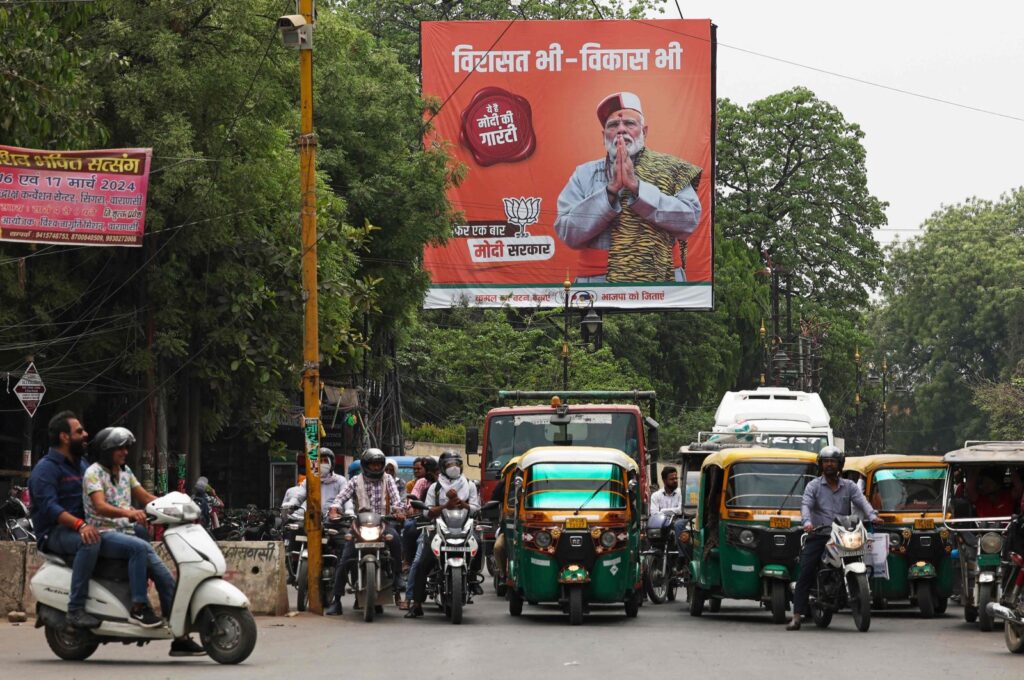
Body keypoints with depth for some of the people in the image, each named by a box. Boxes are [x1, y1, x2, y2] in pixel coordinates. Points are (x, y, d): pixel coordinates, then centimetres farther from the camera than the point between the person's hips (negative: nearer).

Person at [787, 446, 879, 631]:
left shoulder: (849, 486, 16)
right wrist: (807, 522, -26)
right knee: (805, 574, -11)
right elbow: (806, 505, -5)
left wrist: (872, 516, -19)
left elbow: (862, 502, 2)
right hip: (818, 537, -2)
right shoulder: (813, 486, 10)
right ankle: (797, 617, -13)